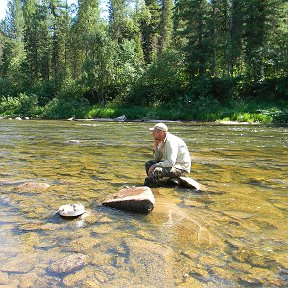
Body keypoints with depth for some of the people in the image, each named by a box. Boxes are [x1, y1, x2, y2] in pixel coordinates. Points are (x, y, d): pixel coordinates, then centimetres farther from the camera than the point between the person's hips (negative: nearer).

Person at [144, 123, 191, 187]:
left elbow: (171, 163, -30)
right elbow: (157, 159, 12)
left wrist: (154, 166, -24)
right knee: (148, 164, 7)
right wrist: (155, 147, -3)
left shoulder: (171, 141, -22)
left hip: (181, 167, -10)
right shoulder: (162, 141, 7)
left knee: (156, 171, -31)